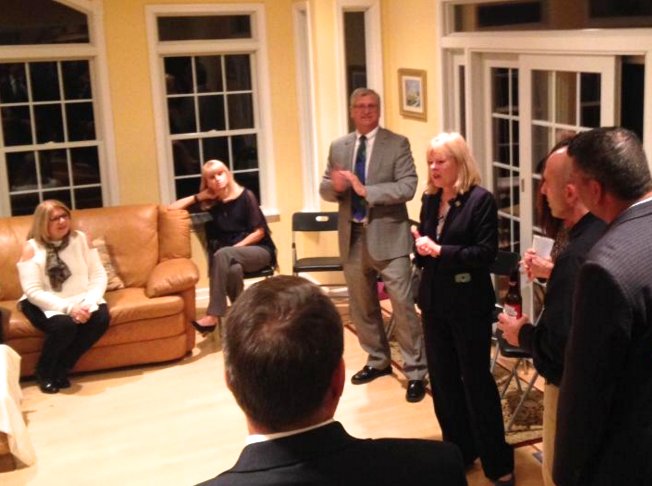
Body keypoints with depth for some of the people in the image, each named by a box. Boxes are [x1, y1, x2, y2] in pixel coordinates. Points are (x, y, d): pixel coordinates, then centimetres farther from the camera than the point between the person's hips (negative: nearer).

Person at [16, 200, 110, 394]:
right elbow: (33, 292, -15)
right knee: (64, 325, -35)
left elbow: (98, 276, -1)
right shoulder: (32, 248, -8)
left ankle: (61, 370, -6)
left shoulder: (82, 239, 2)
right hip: (45, 305, -4)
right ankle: (44, 372, -3)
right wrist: (68, 308, -26)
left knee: (101, 318, -27)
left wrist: (89, 303, -20)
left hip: (81, 300, 4)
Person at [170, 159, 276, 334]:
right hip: (231, 257, 2)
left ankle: (213, 316, -37)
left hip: (259, 250, -2)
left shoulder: (245, 196, -4)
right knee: (233, 269, -38)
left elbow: (259, 232, -6)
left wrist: (235, 248, -15)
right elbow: (172, 208, 3)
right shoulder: (208, 203, 5)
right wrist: (199, 197, -3)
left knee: (223, 254, -34)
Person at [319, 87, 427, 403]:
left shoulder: (397, 144, -4)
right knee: (361, 306, 16)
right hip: (353, 238, 5)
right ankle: (378, 361, 34)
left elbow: (408, 187, -15)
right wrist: (334, 185, -15)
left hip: (388, 237, -5)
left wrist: (366, 189, -24)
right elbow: (325, 189, 9)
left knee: (403, 306, -4)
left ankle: (416, 372, 7)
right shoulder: (338, 147, 10)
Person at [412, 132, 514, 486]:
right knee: (443, 380, 14)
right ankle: (459, 450, 30)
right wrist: (420, 247, -8)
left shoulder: (481, 200, -13)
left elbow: (486, 253, -18)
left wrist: (440, 251, -24)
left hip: (469, 306, -7)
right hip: (435, 303, 7)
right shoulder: (430, 200, 7)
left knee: (476, 381, 1)